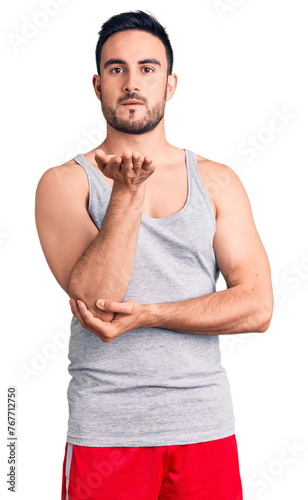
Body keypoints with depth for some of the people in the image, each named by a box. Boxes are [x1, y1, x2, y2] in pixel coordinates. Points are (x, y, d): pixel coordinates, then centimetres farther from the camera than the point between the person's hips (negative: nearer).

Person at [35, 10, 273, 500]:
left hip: (205, 424, 2)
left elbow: (257, 306, -3)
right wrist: (128, 191, -22)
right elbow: (94, 300, -15)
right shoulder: (64, 183, -1)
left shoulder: (218, 182, 4)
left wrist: (147, 316, -13)